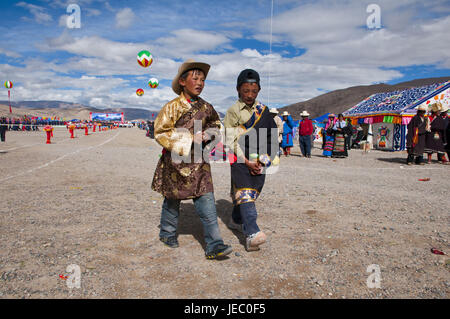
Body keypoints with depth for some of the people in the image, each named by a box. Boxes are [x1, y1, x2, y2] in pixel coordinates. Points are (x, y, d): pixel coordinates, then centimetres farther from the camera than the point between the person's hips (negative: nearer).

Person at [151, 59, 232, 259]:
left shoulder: (206, 108, 5)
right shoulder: (172, 107, -7)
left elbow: (215, 124, 22)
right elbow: (160, 133, -11)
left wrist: (207, 134, -1)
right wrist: (189, 138, -17)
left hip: (198, 163, 3)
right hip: (175, 162, -2)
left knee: (206, 201, -6)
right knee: (172, 201, 14)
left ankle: (214, 245, -3)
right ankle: (168, 234, 39)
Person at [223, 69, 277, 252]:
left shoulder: (263, 110, 9)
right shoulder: (233, 111, -1)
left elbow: (271, 139, 8)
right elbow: (231, 141, -6)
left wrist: (263, 160, -3)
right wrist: (247, 162, -11)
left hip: (258, 162, 4)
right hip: (240, 160, -4)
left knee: (250, 193, 12)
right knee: (245, 194, -15)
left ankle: (236, 220, 34)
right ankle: (252, 234, -23)